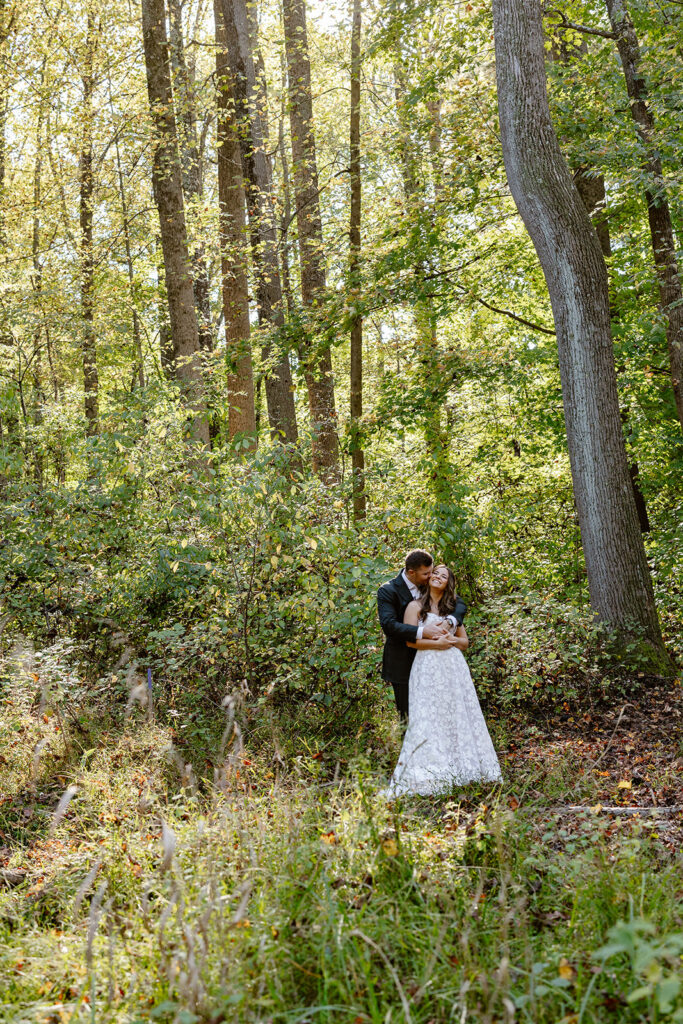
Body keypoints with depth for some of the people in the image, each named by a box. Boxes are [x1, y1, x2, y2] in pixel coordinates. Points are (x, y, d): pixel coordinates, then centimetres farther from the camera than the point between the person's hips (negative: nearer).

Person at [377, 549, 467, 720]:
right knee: (408, 714, 3)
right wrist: (422, 632, -34)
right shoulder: (388, 591, -13)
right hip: (403, 663, -5)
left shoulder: (428, 585, 2)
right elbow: (389, 625, -24)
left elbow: (460, 604, 0)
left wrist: (448, 622, -23)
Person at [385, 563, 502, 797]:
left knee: (457, 716, 3)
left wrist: (452, 640, -3)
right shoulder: (416, 606, 5)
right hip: (428, 668, -4)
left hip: (454, 667, 4)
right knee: (428, 719, -8)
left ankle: (460, 767, 9)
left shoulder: (452, 609, 17)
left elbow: (465, 642, 18)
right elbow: (410, 640, -6)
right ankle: (427, 774, -9)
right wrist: (436, 643, -13)